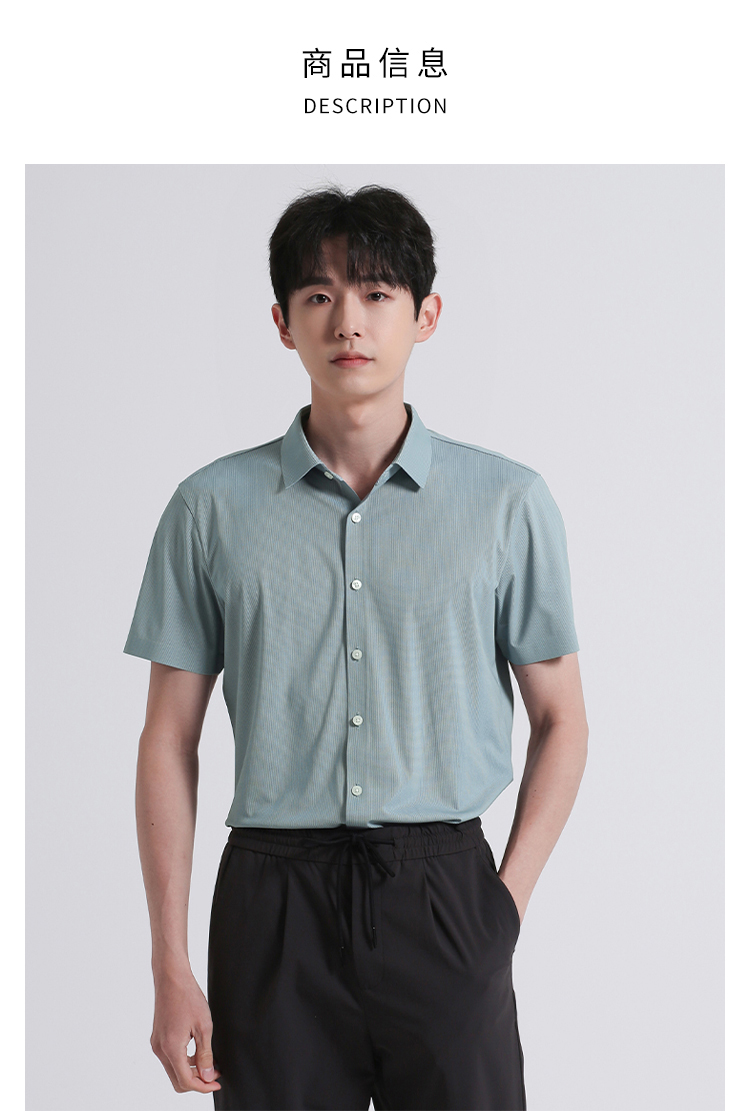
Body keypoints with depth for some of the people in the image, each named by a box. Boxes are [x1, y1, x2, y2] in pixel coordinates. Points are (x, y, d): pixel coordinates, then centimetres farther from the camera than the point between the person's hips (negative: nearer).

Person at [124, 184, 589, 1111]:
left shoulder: (508, 502, 3)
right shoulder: (213, 508, 3)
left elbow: (559, 720, 9)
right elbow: (169, 740, 4)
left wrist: (510, 899, -2)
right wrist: (170, 967, 0)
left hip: (443, 894, 0)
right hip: (275, 896, 0)